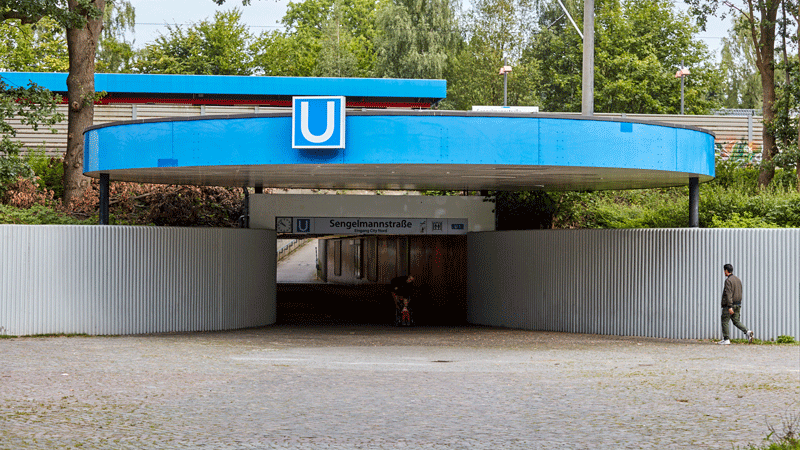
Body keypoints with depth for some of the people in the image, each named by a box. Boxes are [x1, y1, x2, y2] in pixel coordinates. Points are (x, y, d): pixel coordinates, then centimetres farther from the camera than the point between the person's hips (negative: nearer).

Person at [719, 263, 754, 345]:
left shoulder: (728, 280, -15)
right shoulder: (738, 279, 13)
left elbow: (729, 294, -21)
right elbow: (740, 293, 20)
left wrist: (730, 307, -24)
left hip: (729, 304, -8)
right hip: (738, 304, 8)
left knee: (725, 321, 1)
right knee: (736, 321, 10)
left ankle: (726, 339, 2)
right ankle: (747, 332, -10)